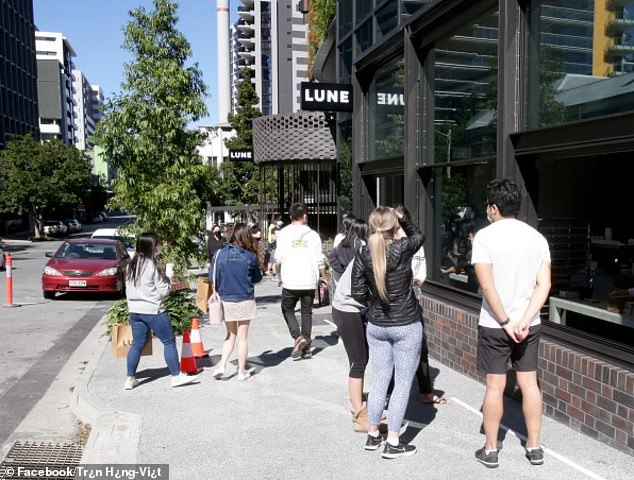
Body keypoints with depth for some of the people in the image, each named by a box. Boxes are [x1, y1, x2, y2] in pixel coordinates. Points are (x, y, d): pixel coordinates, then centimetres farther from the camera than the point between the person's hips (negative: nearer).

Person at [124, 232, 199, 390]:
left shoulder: (131, 265, 8)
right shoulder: (153, 265, -14)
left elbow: (128, 289, 14)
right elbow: (163, 291, -12)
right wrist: (167, 279, 4)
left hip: (134, 310, 7)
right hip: (153, 310, -7)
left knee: (137, 344, 14)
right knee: (169, 342, 3)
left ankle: (130, 379, 17)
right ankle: (176, 376, 9)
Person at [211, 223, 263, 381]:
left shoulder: (220, 253, -7)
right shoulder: (251, 256, -9)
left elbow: (213, 278, -1)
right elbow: (257, 278, 2)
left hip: (226, 300, 2)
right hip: (245, 301, -2)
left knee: (230, 335, 19)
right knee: (242, 337, 10)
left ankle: (222, 365, 6)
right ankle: (242, 371, 18)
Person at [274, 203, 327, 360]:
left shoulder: (283, 233, -3)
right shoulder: (313, 234, 0)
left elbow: (278, 258, -5)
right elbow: (319, 259, 0)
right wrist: (323, 277, 14)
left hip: (290, 282, -2)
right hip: (310, 281, 2)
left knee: (287, 309, 16)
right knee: (307, 311, 14)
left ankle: (298, 337, -5)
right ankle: (306, 347, 17)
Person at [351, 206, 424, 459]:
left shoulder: (362, 256, -6)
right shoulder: (402, 249, -14)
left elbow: (358, 294, -2)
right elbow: (417, 236, 9)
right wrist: (402, 217, 15)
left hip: (376, 326, 4)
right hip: (406, 326, -4)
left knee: (380, 380, 16)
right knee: (403, 384, 7)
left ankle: (372, 435, 28)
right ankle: (392, 444, 14)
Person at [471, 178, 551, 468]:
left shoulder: (485, 236, -12)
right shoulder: (537, 237, 3)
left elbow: (487, 285, -19)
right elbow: (544, 284, -5)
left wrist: (505, 322, -11)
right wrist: (524, 321, -9)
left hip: (494, 325, -4)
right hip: (528, 324, 4)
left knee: (495, 386, 6)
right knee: (529, 383, 14)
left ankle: (490, 450, 18)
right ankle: (534, 447, 25)